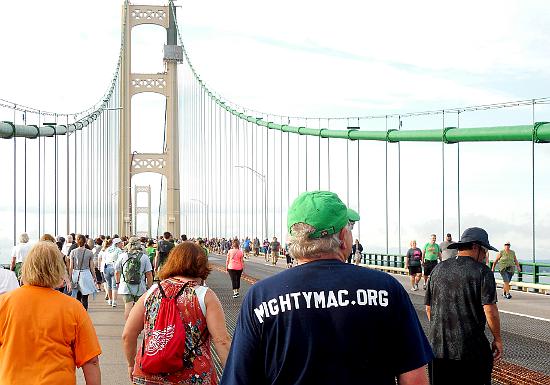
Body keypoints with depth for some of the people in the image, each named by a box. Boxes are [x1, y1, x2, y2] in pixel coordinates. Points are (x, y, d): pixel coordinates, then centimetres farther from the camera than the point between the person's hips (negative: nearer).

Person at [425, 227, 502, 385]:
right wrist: (497, 339, -1)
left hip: (438, 346, 5)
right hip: (471, 348, -4)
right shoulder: (482, 271, -6)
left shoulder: (438, 269, 10)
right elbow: (490, 309, -13)